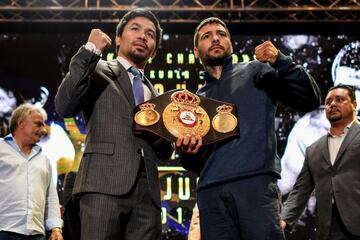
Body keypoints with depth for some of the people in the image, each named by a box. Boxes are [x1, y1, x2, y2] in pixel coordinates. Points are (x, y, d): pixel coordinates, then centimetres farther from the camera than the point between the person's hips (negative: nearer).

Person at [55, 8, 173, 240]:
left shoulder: (153, 93, 28)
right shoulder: (98, 71, 13)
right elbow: (64, 106, -7)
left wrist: (161, 137, 4)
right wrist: (90, 50, -3)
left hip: (147, 190, 5)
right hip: (104, 184, -5)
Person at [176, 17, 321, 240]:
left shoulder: (256, 71, 15)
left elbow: (310, 100, 5)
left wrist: (281, 61, -8)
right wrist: (188, 151, 0)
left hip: (256, 182, -3)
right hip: (211, 192, 3)